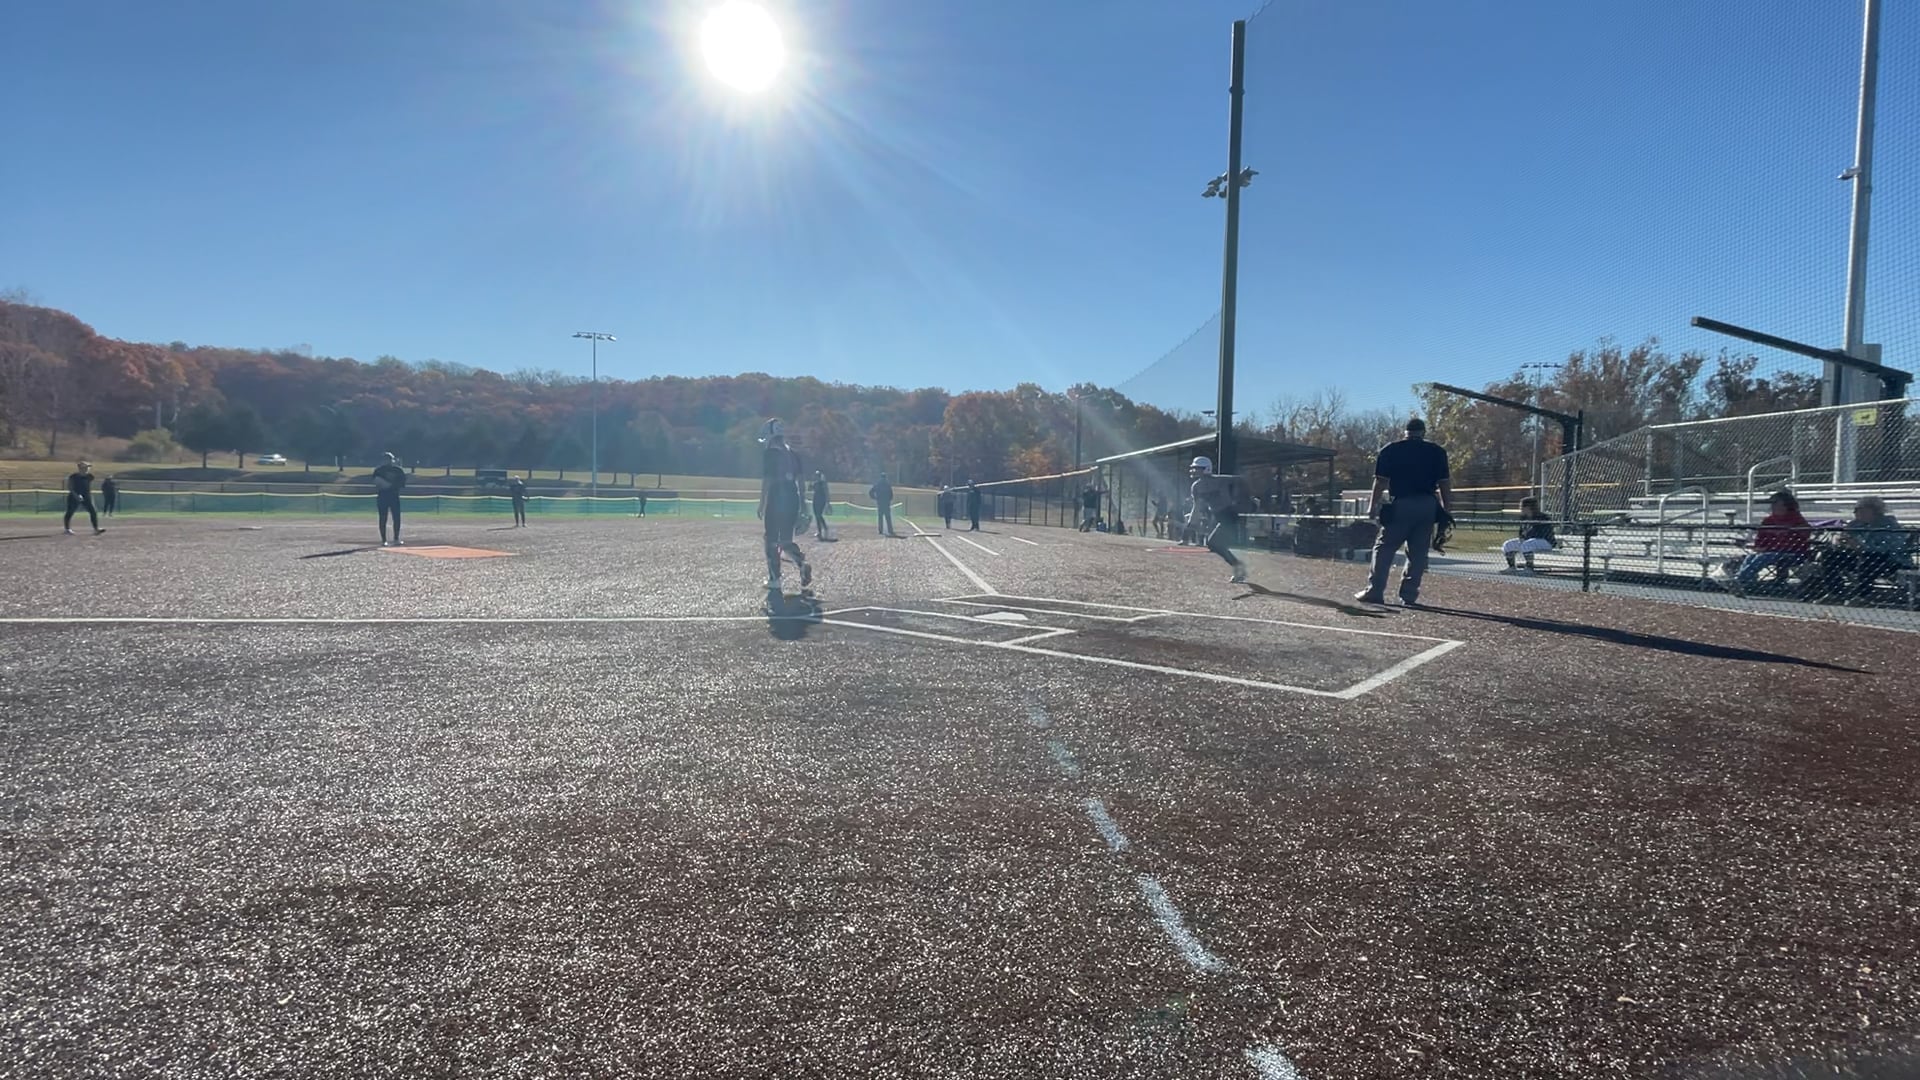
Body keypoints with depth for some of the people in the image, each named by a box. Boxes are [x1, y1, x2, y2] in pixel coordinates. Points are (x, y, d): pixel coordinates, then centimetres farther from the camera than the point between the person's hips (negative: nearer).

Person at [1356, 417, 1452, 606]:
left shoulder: (1390, 450, 3)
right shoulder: (1437, 452, 8)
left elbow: (1380, 481, -2)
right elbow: (1444, 483, 5)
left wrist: (1373, 505, 1)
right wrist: (1445, 510, 9)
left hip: (1400, 505, -2)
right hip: (1428, 506, 2)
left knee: (1384, 548, 4)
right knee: (1418, 553, 7)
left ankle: (1375, 591, -1)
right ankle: (1409, 596, 6)